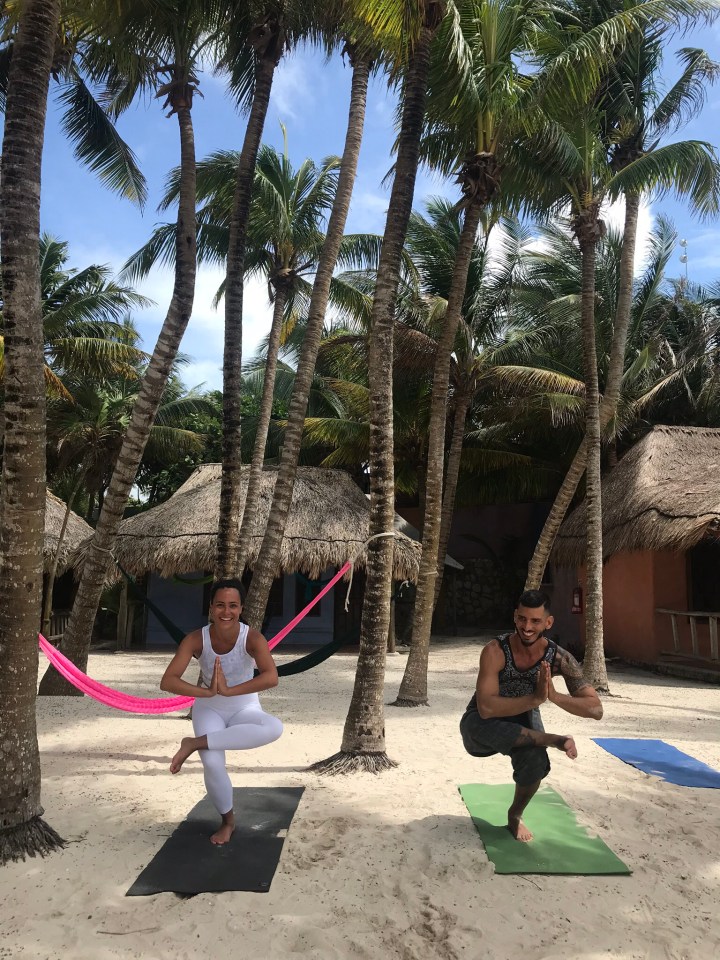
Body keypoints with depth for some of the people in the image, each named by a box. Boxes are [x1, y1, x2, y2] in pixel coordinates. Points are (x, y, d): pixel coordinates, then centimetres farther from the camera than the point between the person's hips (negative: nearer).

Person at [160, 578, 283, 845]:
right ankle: (228, 821, 8)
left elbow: (271, 678, -40)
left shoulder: (253, 638, -25)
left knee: (274, 728, -31)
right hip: (208, 710, 0)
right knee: (212, 764, -24)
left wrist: (228, 691, -41)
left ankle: (194, 743, -21)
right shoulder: (195, 639, -21)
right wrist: (207, 692, -41)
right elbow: (167, 682, -28)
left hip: (244, 709, 0)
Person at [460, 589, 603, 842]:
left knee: (536, 762, -29)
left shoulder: (559, 658, -20)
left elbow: (596, 709, -24)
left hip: (523, 722, 3)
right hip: (484, 728, -3)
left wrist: (554, 696, -41)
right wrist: (536, 698, -46)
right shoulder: (495, 651, -29)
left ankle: (515, 815, 4)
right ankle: (553, 740, -27)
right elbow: (486, 708, -37)